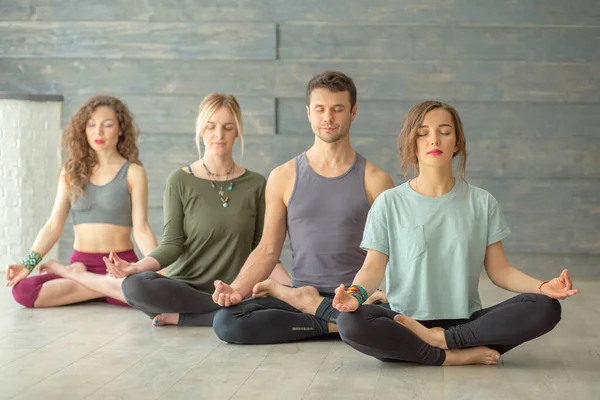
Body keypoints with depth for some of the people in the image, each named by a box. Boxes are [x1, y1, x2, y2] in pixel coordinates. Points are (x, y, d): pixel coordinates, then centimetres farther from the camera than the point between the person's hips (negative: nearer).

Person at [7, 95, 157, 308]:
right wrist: (28, 263, -9)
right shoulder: (71, 171, 11)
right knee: (23, 290, -26)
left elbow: (141, 229, -3)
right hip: (80, 265, 4)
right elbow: (54, 225, 6)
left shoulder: (132, 172, 2)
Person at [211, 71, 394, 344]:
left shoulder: (375, 181, 5)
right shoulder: (284, 177, 9)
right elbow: (268, 250, 8)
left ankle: (314, 306, -8)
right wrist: (236, 289, -10)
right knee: (226, 321, -26)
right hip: (300, 293, 1)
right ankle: (333, 323, -13)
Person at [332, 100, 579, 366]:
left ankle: (440, 338, -18)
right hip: (407, 322, -2)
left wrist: (542, 287, -14)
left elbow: (499, 269, 5)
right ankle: (458, 356, -24)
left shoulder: (482, 203, 7)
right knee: (350, 323, -33)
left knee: (546, 308, -23)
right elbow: (374, 267, -2)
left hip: (467, 322, 2)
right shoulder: (389, 203, 3)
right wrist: (355, 293, -25)